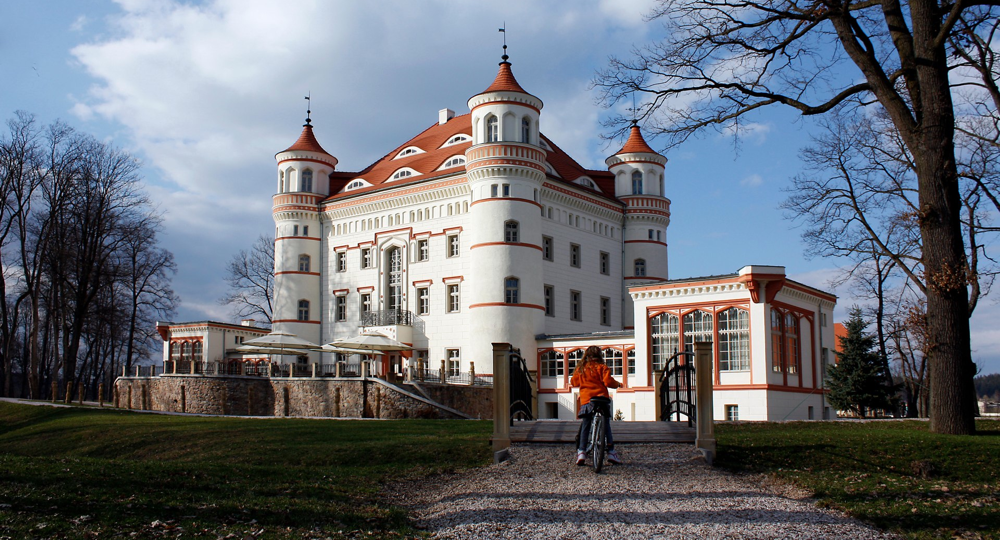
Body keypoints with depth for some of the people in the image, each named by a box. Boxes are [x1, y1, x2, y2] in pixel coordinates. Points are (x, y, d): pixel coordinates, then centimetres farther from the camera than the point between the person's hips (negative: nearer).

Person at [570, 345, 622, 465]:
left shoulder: (580, 368, 9)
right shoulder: (601, 367, -2)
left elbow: (574, 382, 17)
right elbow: (608, 381, -12)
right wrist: (617, 384, 7)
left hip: (585, 400, 2)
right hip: (602, 399, -2)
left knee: (585, 426, 6)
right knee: (606, 426, 8)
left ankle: (581, 451, -4)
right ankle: (611, 452, 4)